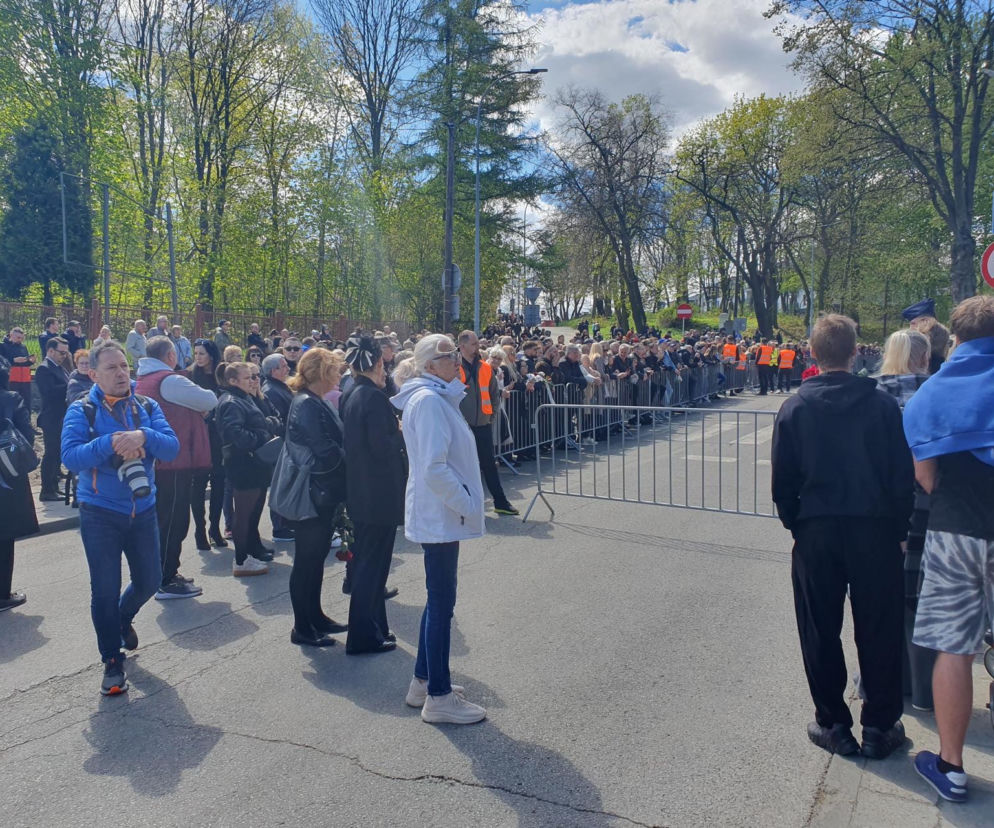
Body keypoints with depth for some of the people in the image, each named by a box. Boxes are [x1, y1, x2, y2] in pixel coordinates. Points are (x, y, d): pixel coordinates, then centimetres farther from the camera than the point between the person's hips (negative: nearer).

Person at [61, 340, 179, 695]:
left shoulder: (147, 407, 1)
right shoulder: (81, 410, -7)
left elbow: (172, 447, -12)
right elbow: (70, 457, -20)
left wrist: (143, 436, -30)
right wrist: (111, 442, -31)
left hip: (142, 510, 3)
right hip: (100, 513, -3)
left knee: (149, 581, 14)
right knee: (105, 590, 3)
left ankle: (123, 618, 48)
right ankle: (112, 662, 21)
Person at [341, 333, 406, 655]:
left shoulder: (349, 395, 9)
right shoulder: (374, 397, -18)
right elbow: (382, 446, -22)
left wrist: (394, 433, 13)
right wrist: (403, 435, -5)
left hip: (360, 491, 9)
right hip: (381, 492, -9)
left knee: (366, 559, 18)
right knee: (373, 562, 0)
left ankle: (373, 626, 30)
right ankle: (364, 636, 9)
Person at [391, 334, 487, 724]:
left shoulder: (438, 397, 13)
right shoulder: (428, 400, -18)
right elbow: (434, 468, -25)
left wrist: (466, 501, 16)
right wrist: (467, 503, -17)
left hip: (440, 514, 10)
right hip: (440, 516, -10)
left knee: (439, 599, 18)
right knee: (442, 602, -1)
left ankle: (424, 681, 30)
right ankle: (439, 697, 11)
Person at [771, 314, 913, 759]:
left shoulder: (794, 409, -4)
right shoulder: (882, 403, -6)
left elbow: (783, 482, -3)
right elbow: (903, 475, -4)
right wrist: (899, 528, 7)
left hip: (816, 532, 0)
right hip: (876, 530, 0)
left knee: (821, 632, 11)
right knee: (879, 630, 12)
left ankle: (833, 725, 21)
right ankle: (880, 727, 22)